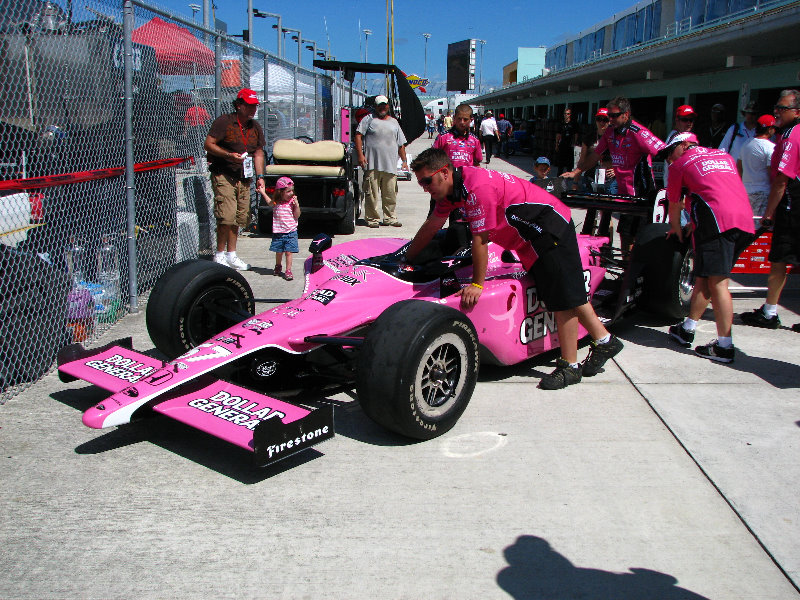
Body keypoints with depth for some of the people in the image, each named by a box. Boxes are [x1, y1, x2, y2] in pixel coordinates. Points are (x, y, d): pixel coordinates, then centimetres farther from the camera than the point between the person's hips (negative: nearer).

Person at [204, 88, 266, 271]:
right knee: (227, 216, -14)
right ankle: (220, 254, -1)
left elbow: (258, 153, 19)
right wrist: (229, 155, -20)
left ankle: (231, 254, 16)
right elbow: (208, 144, -8)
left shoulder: (255, 127, 15)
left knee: (239, 218, 6)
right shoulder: (224, 122, -6)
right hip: (223, 175, -6)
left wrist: (259, 177, 10)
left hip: (244, 179, 6)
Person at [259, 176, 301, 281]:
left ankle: (288, 271, 2)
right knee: (279, 252, 12)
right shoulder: (276, 203, 1)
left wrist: (296, 205, -16)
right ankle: (278, 267, 36)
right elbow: (269, 202, 27)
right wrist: (263, 192, 27)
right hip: (278, 232, 2)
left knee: (288, 252, -5)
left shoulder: (292, 202, -3)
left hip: (291, 232, -2)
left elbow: (297, 216, -5)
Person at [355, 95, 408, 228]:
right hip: (372, 165, -3)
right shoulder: (369, 119, 9)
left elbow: (401, 144, 21)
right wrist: (360, 154, -11)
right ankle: (372, 218, 6)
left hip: (390, 165, 3)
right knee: (372, 194, -2)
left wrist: (404, 161, 13)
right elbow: (358, 136, 0)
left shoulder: (394, 122, 20)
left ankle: (390, 217, 14)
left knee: (390, 194, 3)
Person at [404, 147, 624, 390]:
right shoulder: (452, 187, 1)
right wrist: (407, 259, 21)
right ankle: (604, 341, 26)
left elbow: (480, 240, -25)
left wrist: (477, 284, -18)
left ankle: (570, 366, 0)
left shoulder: (478, 187, -29)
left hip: (551, 228, -10)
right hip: (530, 241, 10)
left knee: (564, 297, -7)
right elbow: (430, 227, 13)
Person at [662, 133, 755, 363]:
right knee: (704, 277, 15)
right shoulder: (724, 155, 29)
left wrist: (675, 228, 40)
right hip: (745, 221, 7)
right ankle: (687, 329, 22)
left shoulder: (680, 164, 12)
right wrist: (696, 224, 44)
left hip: (718, 222, -7)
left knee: (717, 283, -9)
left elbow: (674, 204, 22)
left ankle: (724, 346, -12)